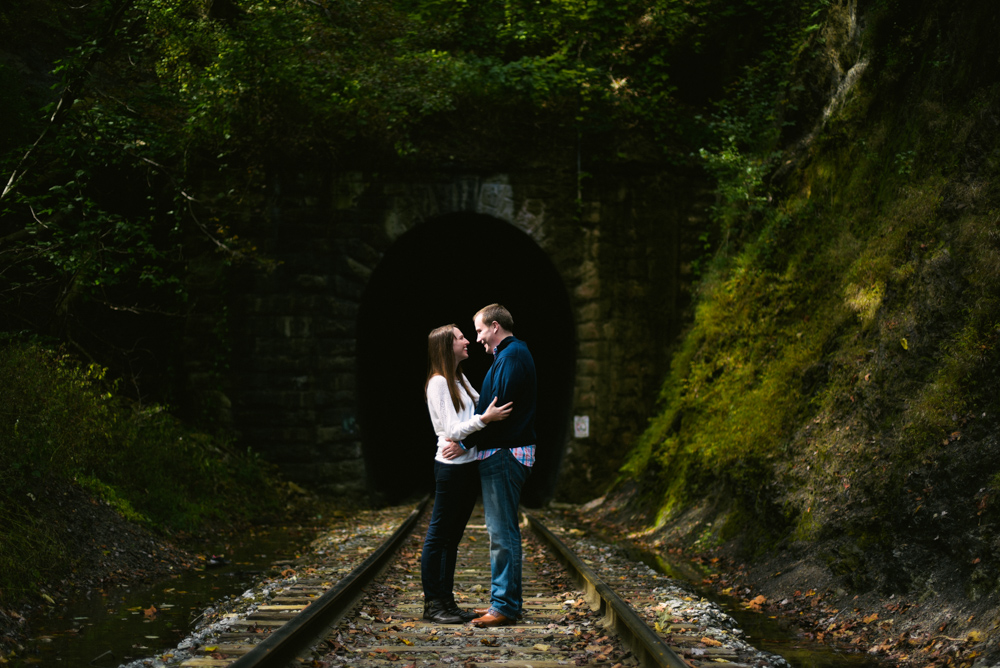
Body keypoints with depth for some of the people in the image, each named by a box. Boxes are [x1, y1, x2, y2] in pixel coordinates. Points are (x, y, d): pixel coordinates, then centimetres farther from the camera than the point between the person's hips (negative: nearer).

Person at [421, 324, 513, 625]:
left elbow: (483, 404, 23)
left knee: (453, 535, 12)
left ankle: (446, 600, 18)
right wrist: (485, 418, -29)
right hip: (451, 467, -9)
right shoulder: (438, 383, -13)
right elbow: (453, 430, -19)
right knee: (438, 535, -2)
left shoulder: (460, 380, 15)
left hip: (469, 464, 9)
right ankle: (432, 603, 3)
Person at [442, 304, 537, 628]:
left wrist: (466, 442, -17)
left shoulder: (512, 356, -14)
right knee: (503, 530, 14)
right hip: (502, 453, 11)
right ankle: (504, 599, 20)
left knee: (502, 531, -8)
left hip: (503, 454, -11)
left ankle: (505, 605, -5)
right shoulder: (513, 354, 19)